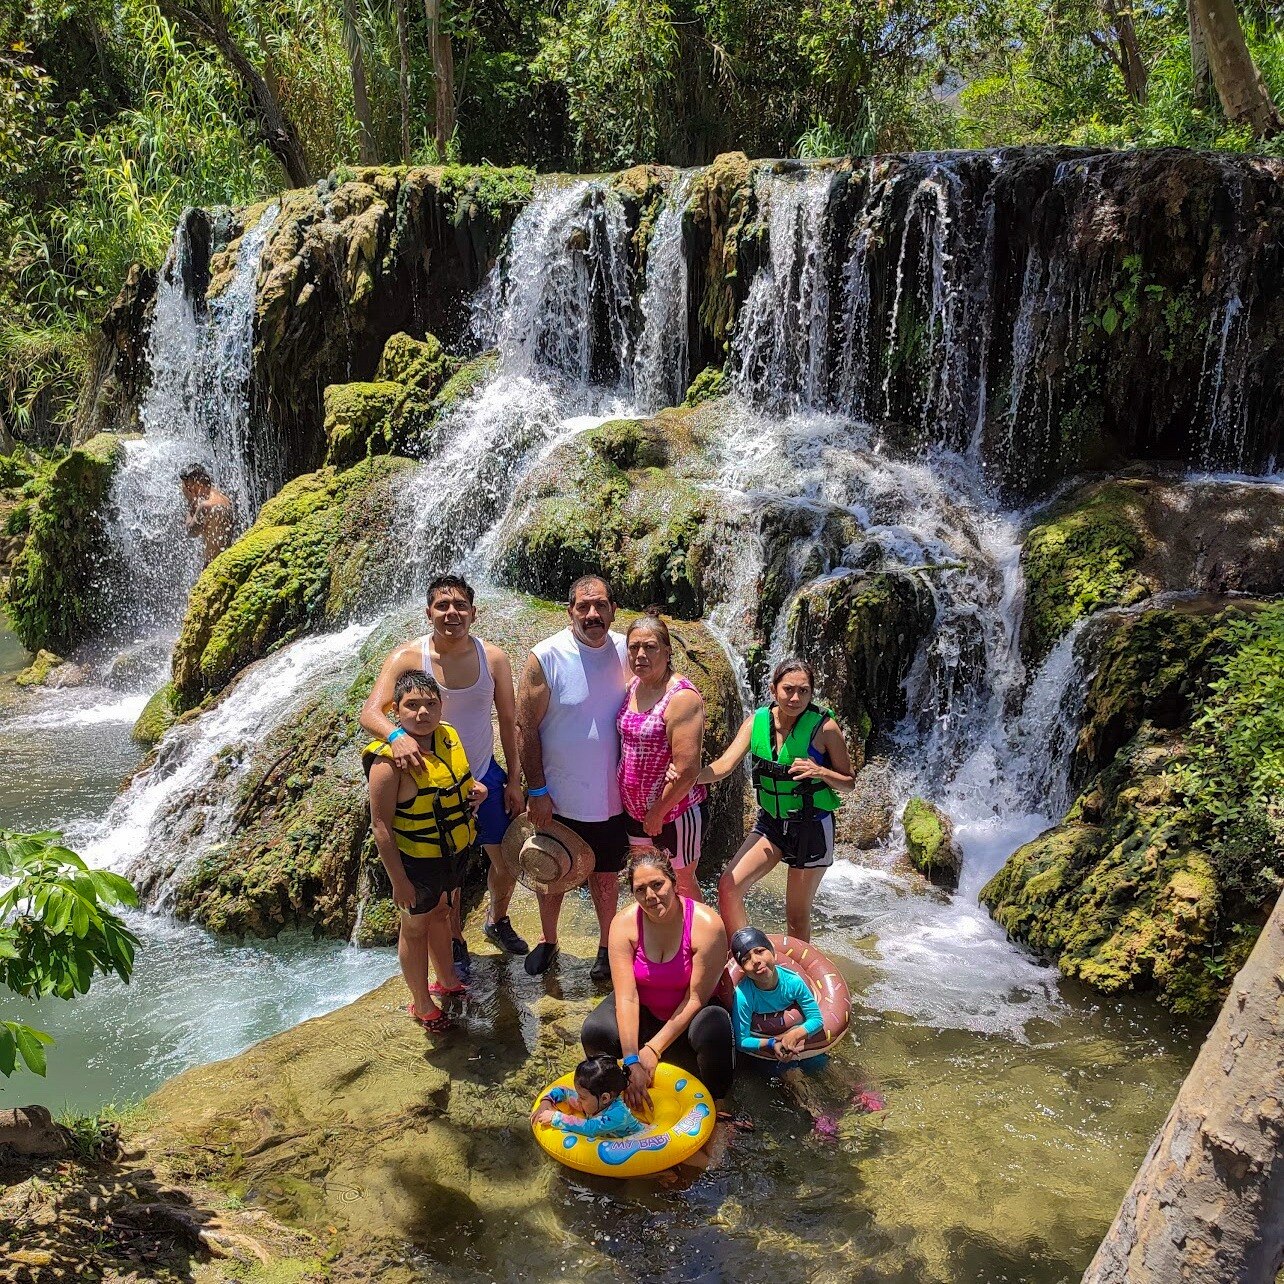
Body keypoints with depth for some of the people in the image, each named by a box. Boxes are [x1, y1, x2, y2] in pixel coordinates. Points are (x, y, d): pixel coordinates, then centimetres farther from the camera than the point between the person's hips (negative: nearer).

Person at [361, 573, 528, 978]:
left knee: (508, 861, 13)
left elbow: (509, 720, -2)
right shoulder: (407, 657, -18)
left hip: (484, 776, 2)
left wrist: (514, 779, -1)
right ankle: (456, 942, 37)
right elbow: (370, 712, -28)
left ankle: (497, 921, 44)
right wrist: (396, 735, -50)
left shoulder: (493, 658, -10)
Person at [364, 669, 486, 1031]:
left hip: (454, 852, 7)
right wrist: (398, 880, -22)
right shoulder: (389, 759, -27)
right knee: (416, 927, 14)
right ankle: (422, 1005, 34)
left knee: (441, 914, 27)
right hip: (416, 862, -7)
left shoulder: (448, 736, -5)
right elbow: (381, 825, -24)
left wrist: (474, 787, -6)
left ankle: (447, 981, 50)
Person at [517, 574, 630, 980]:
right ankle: (548, 940, 40)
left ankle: (606, 946, 38)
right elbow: (526, 726, -12)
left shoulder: (627, 652, -7)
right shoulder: (546, 657, -16)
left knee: (605, 874, 18)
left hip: (610, 796, 2)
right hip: (557, 797, -2)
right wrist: (537, 791, -12)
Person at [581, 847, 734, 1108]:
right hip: (642, 1011, 2)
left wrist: (654, 1049, -22)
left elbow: (696, 998, -21)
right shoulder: (624, 924, -19)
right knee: (594, 1032, -28)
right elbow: (627, 997, -23)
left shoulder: (707, 925, -25)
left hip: (688, 1014, -2)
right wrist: (632, 1063, -30)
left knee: (713, 1033, -36)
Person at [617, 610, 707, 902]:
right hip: (635, 809, 8)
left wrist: (657, 813, -16)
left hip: (674, 811, -8)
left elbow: (687, 771, -26)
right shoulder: (634, 686, 1)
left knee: (682, 884, 10)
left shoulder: (682, 698, -24)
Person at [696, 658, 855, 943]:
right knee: (729, 887, -12)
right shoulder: (756, 722, -5)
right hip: (770, 822, 4)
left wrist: (820, 772, -27)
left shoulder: (824, 727, -15)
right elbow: (724, 766, -14)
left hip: (812, 827, -3)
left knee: (797, 916, 6)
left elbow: (849, 783, -6)